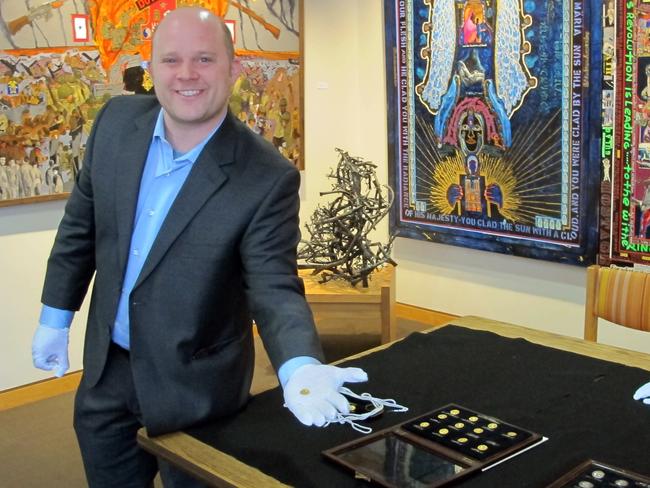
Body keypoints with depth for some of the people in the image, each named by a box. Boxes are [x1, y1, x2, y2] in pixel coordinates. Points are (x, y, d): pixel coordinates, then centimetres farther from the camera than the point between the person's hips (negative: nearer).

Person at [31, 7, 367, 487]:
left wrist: (301, 369, -40)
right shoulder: (118, 121, -8)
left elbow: (274, 288, -22)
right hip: (107, 368, 5)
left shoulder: (268, 177, -22)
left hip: (195, 385, -4)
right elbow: (81, 222, 4)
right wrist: (55, 316, 10)